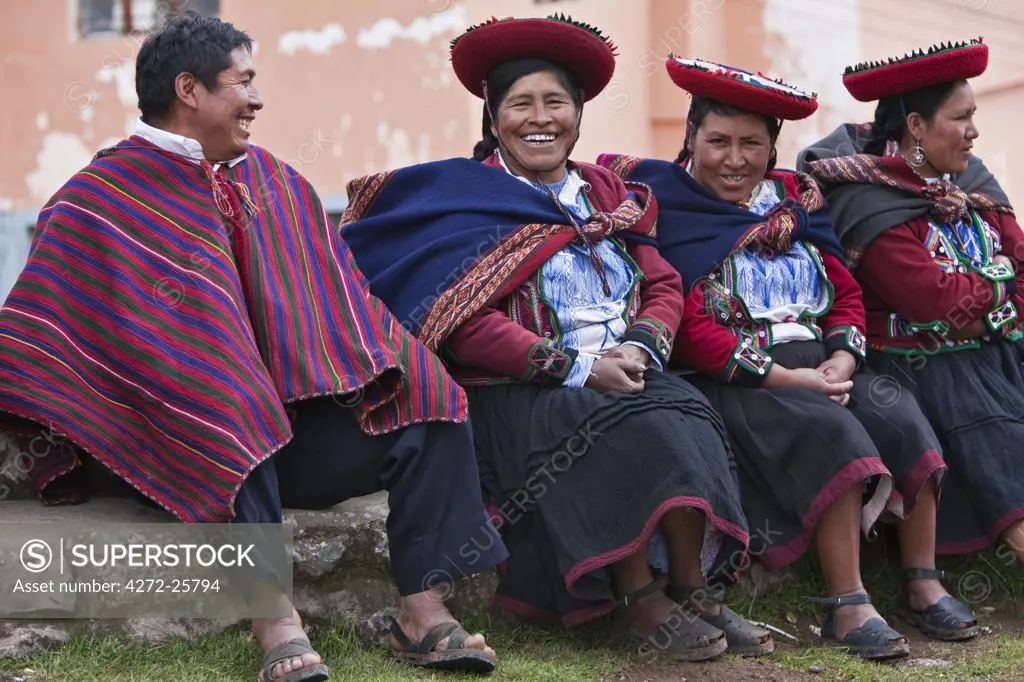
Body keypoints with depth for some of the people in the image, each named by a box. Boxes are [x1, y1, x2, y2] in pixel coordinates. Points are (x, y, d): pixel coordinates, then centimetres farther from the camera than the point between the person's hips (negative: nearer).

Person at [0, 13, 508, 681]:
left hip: (292, 419, 5)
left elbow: (332, 295, 15)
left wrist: (390, 369, -1)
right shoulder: (102, 197, 0)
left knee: (428, 402, -14)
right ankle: (274, 620, -40)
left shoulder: (272, 181, 16)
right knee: (225, 402, -38)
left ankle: (423, 611, -22)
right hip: (188, 445, -5)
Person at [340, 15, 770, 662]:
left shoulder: (612, 195, 20)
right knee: (637, 429, -32)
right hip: (519, 389, -5)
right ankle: (643, 601, -22)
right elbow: (464, 322, -10)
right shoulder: (466, 198, 2)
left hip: (626, 372, 5)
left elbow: (664, 286, 14)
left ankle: (692, 588, -22)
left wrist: (640, 347, -9)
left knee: (688, 415, -27)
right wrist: (576, 368, -16)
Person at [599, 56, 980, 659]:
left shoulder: (796, 196, 17)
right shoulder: (667, 206, -1)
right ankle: (848, 606, -26)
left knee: (901, 419, -20)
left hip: (822, 365, 6)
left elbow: (846, 292, 14)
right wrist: (783, 377, -16)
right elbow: (688, 327, -11)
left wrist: (842, 360, -7)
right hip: (733, 378, -6)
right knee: (831, 432, -31)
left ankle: (923, 586, -10)